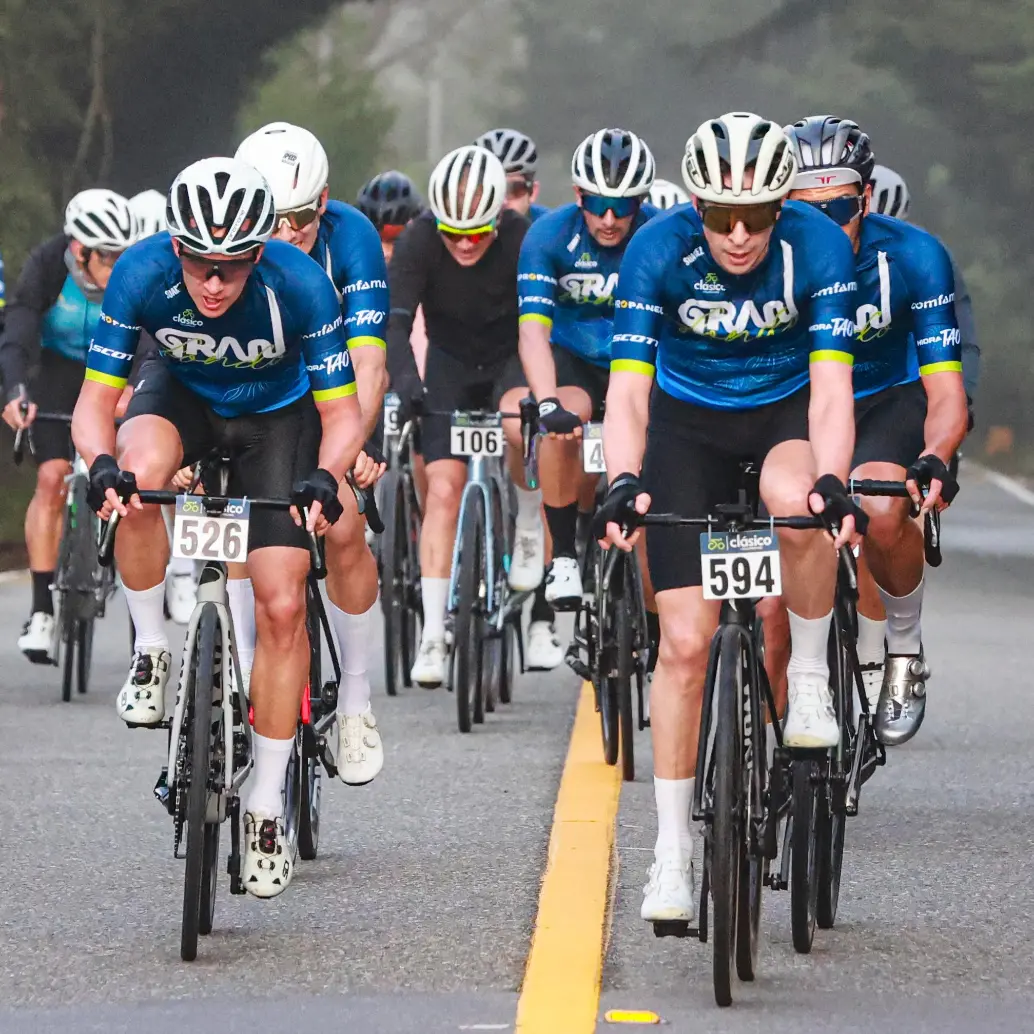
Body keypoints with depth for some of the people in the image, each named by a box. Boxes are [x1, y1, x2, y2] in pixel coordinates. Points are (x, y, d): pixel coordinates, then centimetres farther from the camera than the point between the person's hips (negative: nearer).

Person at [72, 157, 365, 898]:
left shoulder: (300, 284, -33)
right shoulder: (143, 274, -30)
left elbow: (342, 413, -23)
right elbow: (96, 401, -22)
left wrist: (326, 476, -44)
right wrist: (102, 463, -44)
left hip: (277, 413, -1)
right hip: (183, 394, 1)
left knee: (282, 606, -9)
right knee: (141, 470, -36)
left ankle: (267, 806, 5)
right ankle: (151, 652, -14)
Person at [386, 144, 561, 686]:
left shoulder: (524, 240, -26)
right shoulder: (419, 241, -24)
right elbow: (395, 322, -29)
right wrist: (403, 382, -46)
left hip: (511, 359, 0)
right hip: (450, 365, 0)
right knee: (445, 488, -12)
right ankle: (433, 636, -12)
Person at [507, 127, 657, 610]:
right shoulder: (550, 235, -19)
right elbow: (533, 328, -29)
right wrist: (548, 405, -44)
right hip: (573, 359, -2)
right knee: (562, 424, -32)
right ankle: (563, 558, -19)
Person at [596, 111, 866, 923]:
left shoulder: (818, 247, -25)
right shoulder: (659, 250, -24)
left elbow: (830, 385, -30)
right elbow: (628, 389, -27)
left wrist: (831, 482, -48)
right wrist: (623, 483, -45)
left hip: (786, 408, 0)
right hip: (689, 419, 0)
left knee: (798, 503, -37)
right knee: (685, 642, -7)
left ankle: (810, 676, -12)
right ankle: (673, 849, 2)